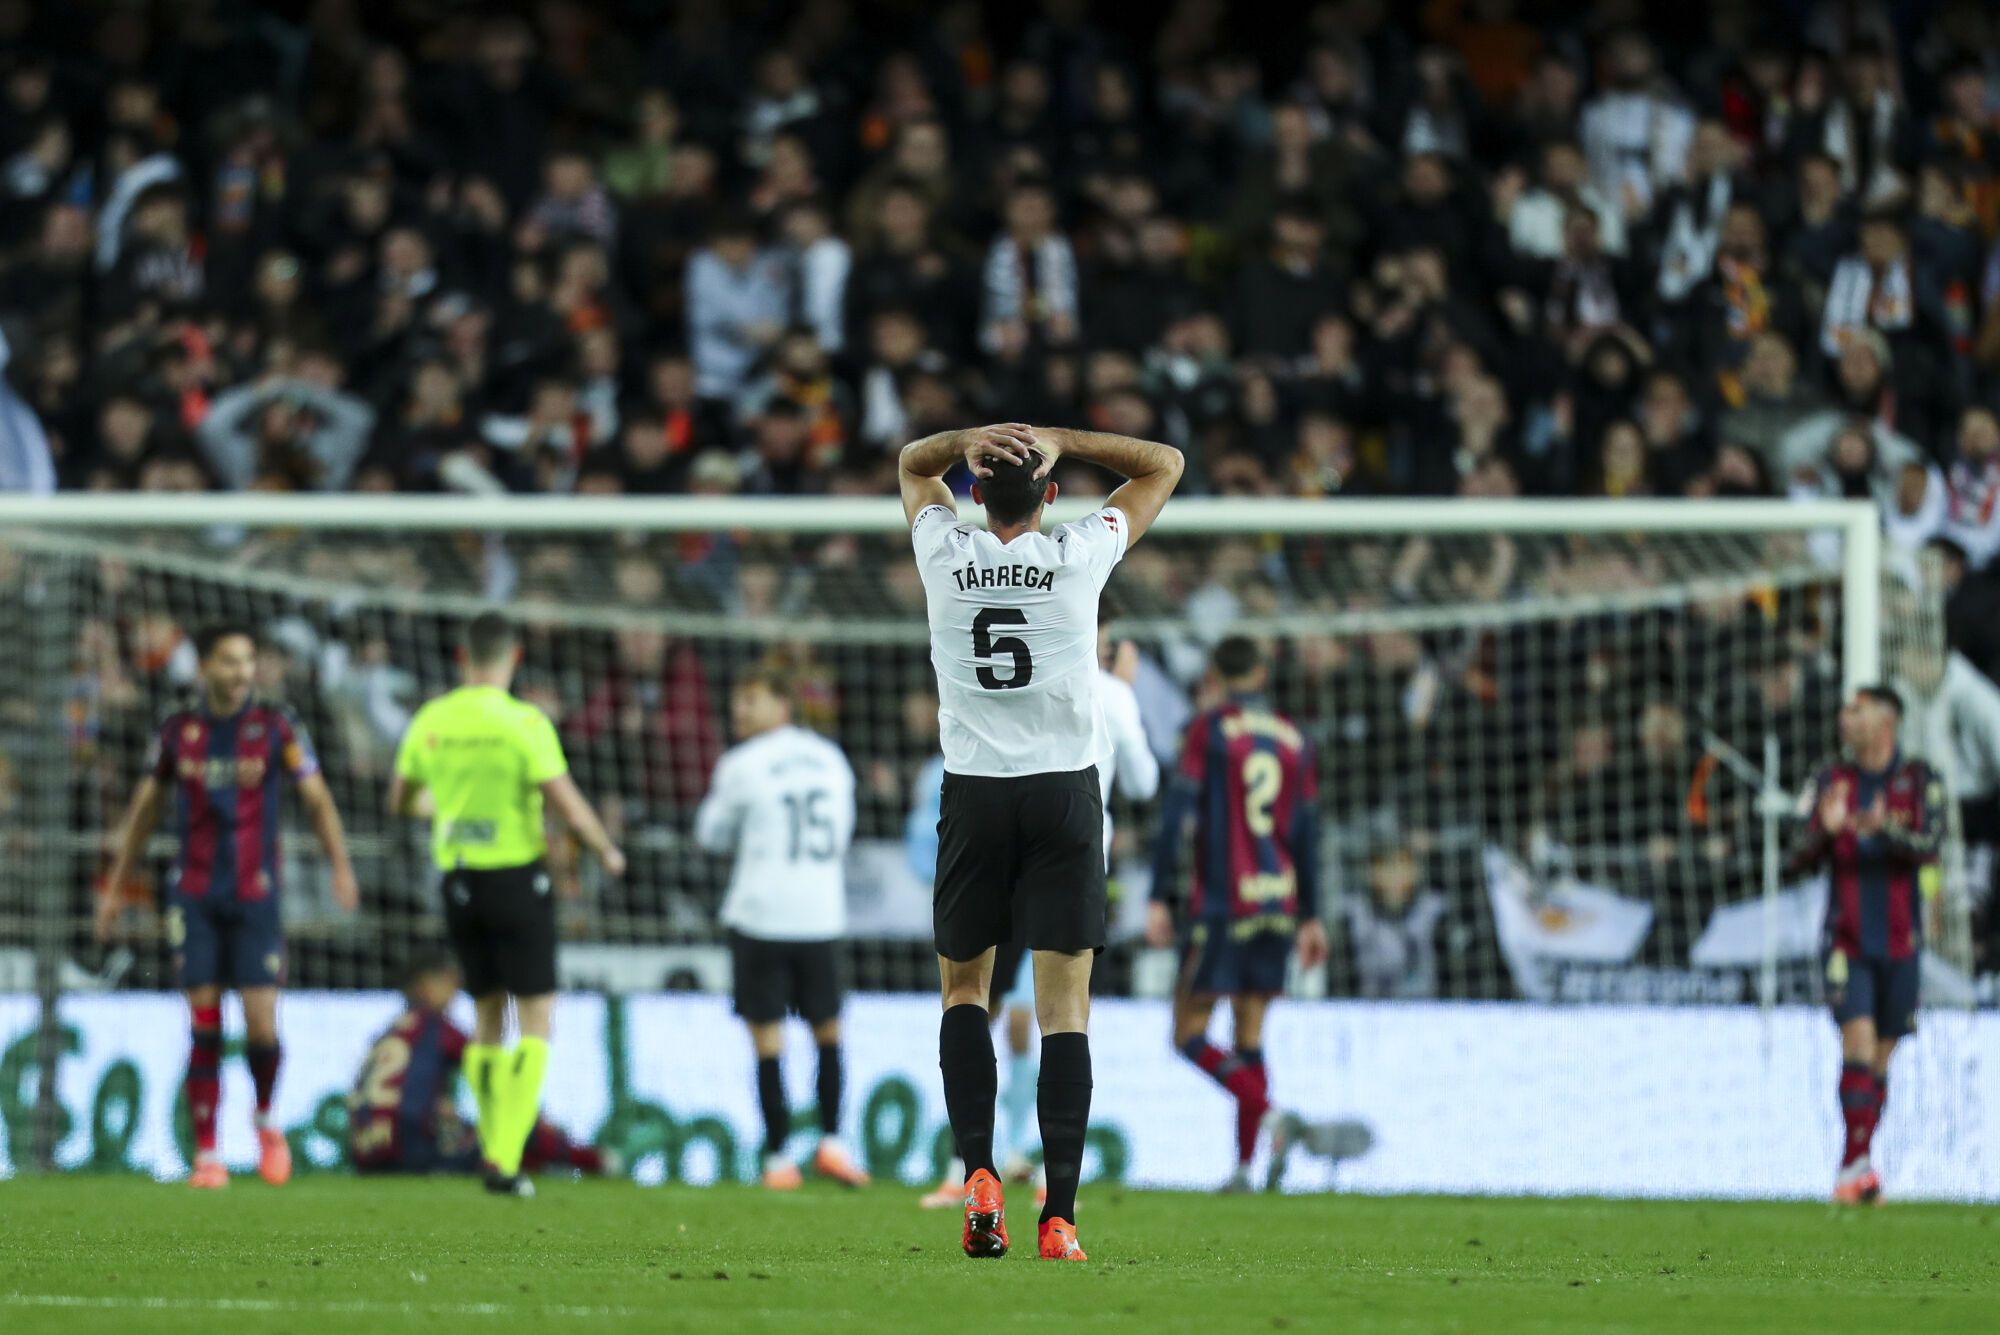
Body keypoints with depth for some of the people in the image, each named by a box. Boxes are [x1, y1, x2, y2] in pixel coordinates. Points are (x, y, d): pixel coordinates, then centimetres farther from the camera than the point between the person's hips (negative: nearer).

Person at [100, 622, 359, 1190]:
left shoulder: (276, 726, -1)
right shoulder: (176, 731, 4)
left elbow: (317, 800, 0)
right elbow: (146, 808, 15)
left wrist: (341, 865, -15)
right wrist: (115, 886, 16)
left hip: (256, 895, -1)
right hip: (194, 896, 1)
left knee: (261, 1025, -7)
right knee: (204, 1025, -5)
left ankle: (265, 1119, 22)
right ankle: (206, 1153, 0)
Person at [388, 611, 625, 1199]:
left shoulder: (431, 721, 2)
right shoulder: (523, 722, -14)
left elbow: (400, 802, 15)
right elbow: (567, 803, -17)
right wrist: (607, 852, 2)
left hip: (459, 880, 5)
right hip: (516, 879, -5)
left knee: (488, 1017, 16)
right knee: (535, 1021, 0)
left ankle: (495, 1154, 15)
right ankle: (505, 1160, -12)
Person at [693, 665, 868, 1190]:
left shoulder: (742, 764, -6)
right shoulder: (831, 759, 8)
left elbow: (713, 835, 6)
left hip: (759, 915, -4)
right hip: (821, 916, 4)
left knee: (766, 1035, 1)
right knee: (827, 1029, 16)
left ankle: (778, 1157, -1)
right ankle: (831, 1142, 6)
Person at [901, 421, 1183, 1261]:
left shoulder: (946, 556, -1)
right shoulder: (1079, 557, -4)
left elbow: (912, 461, 20)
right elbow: (1164, 464, 10)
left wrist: (972, 440, -2)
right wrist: (1058, 440, -1)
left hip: (975, 791, 1)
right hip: (1066, 792, -1)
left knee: (963, 988, 16)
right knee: (1064, 1007, -3)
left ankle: (978, 1173, -3)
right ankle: (1058, 1215, -12)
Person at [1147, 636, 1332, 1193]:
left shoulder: (1209, 730, -4)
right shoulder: (1294, 739, 11)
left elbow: (1177, 813, -10)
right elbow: (1308, 833, 14)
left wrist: (1159, 900, -9)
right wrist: (1311, 917, 19)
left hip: (1221, 904, -5)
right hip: (1278, 906, 5)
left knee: (1190, 1034, -2)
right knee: (1249, 1036, 11)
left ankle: (1270, 1115, -23)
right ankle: (1245, 1163, 4)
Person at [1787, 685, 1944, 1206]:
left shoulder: (1920, 780, 1)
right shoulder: (1829, 780, 3)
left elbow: (1929, 847, -12)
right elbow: (1800, 859, -2)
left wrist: (1886, 829, -30)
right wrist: (1825, 831, -23)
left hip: (1900, 942, 1)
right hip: (1847, 942, -1)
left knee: (1880, 1057, 7)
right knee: (1858, 1042, -16)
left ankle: (1852, 1169, 18)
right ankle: (1857, 1167, -18)